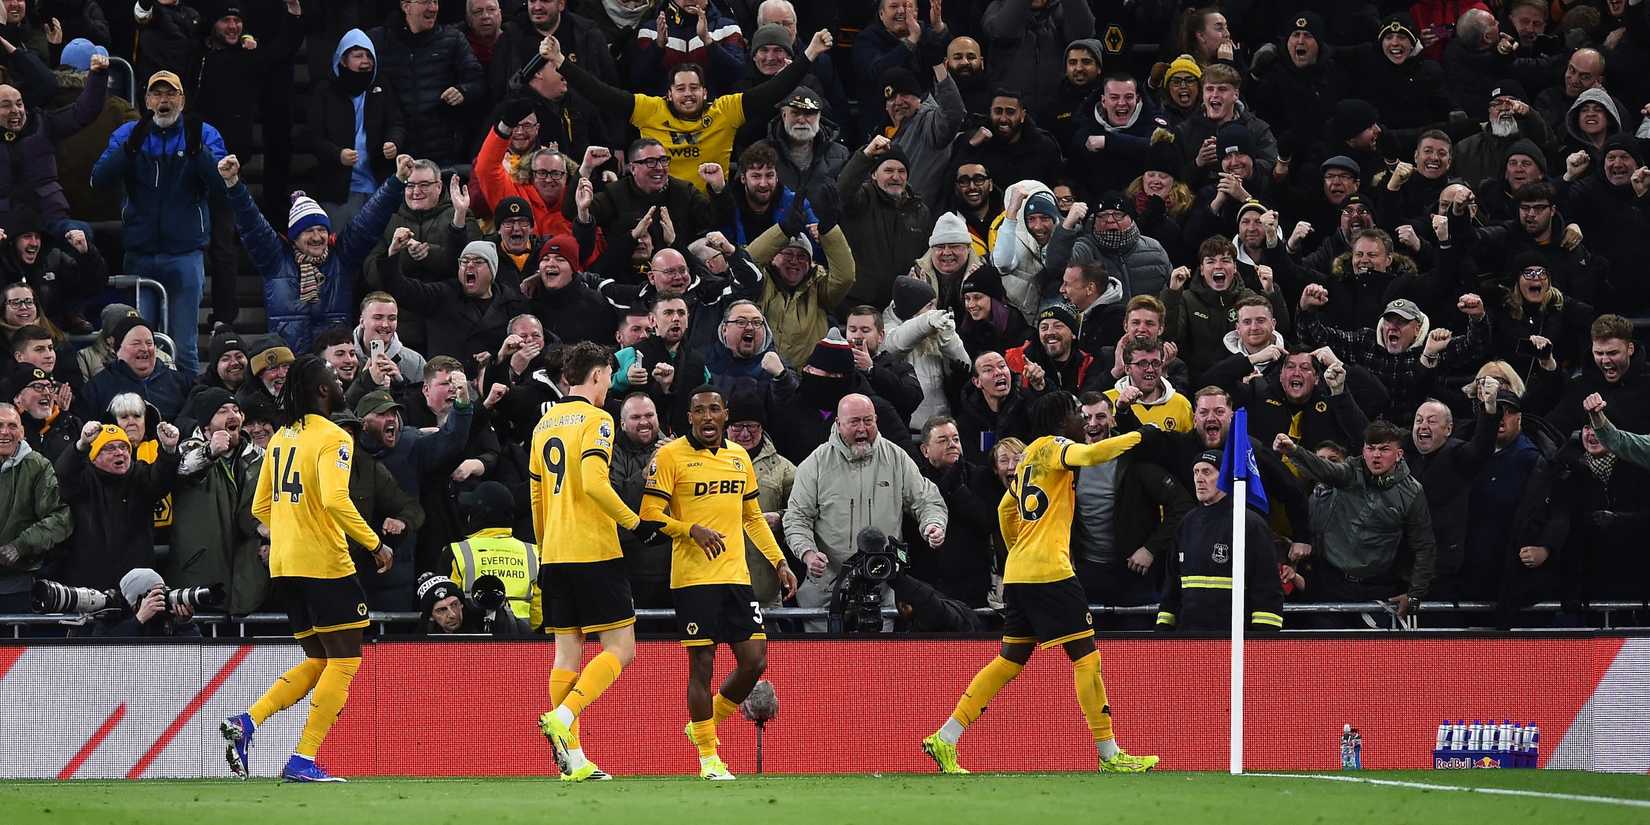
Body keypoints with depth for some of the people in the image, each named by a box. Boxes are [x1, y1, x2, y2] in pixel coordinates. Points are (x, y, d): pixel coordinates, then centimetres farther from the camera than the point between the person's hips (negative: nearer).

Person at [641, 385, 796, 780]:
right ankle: (708, 758, 5)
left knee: (754, 661, 1)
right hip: (693, 579, -6)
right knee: (702, 665, -4)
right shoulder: (671, 456, -4)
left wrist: (779, 562, 18)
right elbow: (650, 514, -7)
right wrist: (692, 530, -22)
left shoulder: (739, 456, 14)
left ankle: (706, 723, 24)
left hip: (736, 576, 6)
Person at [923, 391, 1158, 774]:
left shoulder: (1031, 456, 22)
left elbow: (1006, 509, 32)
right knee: (1086, 656, -5)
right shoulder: (1054, 446, -4)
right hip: (1049, 571, -9)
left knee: (1010, 662, 12)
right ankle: (1109, 755, -5)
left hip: (1017, 572, 9)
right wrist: (1139, 436, -15)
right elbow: (1090, 455, -25)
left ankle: (945, 739, 7)